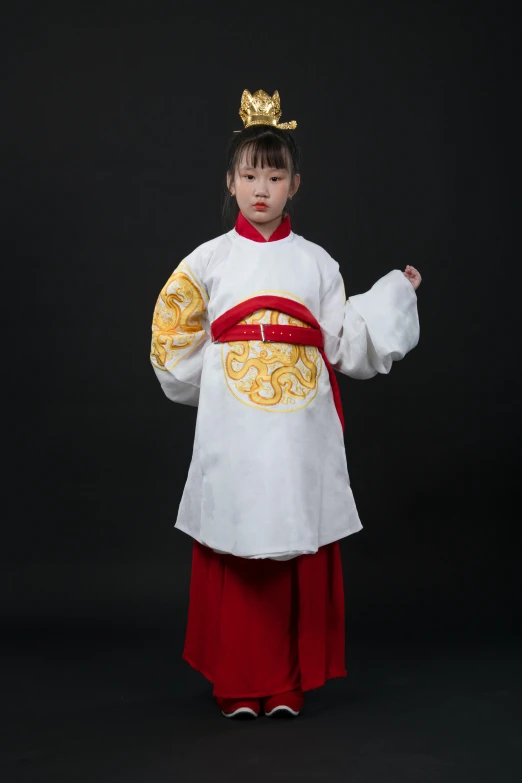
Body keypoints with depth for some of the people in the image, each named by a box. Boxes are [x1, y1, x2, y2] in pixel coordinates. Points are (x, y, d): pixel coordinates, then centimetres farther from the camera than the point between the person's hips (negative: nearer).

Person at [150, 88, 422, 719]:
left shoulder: (316, 262, 10)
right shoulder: (209, 260, 8)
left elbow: (344, 346, 7)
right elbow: (179, 345, 9)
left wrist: (394, 294, 5)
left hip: (300, 428, 1)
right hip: (233, 427, -1)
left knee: (299, 547, 2)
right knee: (233, 549, 0)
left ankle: (288, 683, 15)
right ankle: (237, 683, 14)